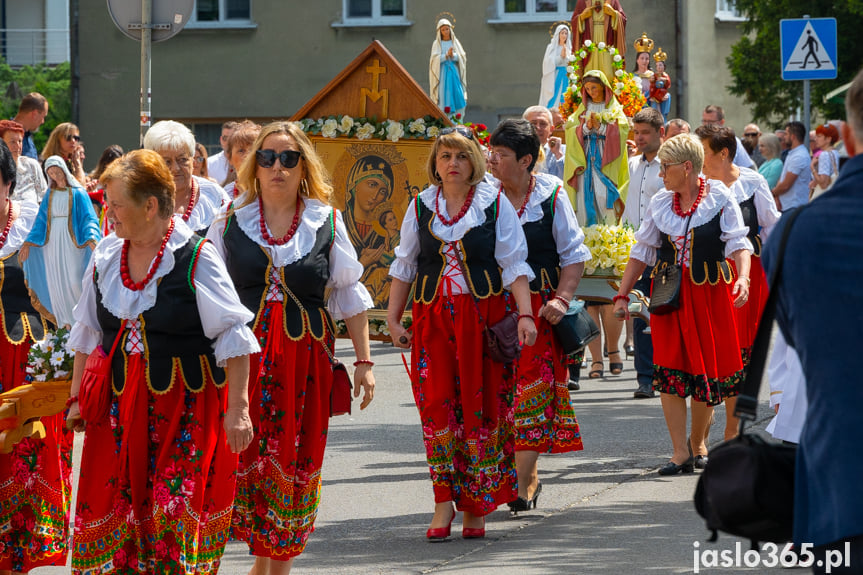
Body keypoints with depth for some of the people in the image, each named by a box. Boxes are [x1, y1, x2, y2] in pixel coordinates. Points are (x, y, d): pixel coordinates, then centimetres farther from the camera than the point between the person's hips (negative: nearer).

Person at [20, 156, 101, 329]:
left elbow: (88, 218, -8)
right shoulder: (50, 195, 12)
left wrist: (91, 239, -24)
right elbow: (41, 220, 15)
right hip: (52, 242, 5)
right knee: (56, 283, 2)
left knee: (74, 282, -10)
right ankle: (65, 322, 8)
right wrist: (28, 242, 7)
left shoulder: (77, 193, -2)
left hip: (71, 243, -5)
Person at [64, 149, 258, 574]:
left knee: (176, 518, -7)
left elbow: (233, 338, -9)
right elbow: (88, 333, 19)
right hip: (120, 404, 5)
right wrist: (77, 396, 17)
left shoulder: (196, 258, -9)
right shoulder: (106, 255, 7)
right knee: (108, 513, 0)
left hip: (186, 405, -5)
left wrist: (237, 408, -14)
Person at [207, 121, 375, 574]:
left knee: (296, 463, 2)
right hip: (244, 355, 0)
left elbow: (350, 296, 10)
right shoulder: (230, 223, 5)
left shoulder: (327, 223, 5)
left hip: (306, 359, 0)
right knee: (245, 458, -7)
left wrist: (363, 360, 6)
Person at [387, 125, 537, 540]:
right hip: (433, 316, 2)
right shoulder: (421, 207, 10)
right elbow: (404, 266, 15)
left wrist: (525, 314, -10)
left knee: (479, 405, -2)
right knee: (436, 402, -9)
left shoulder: (495, 205, 3)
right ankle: (444, 499, -4)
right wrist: (393, 319, 9)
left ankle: (475, 505, 7)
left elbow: (514, 265, 1)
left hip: (484, 315, -2)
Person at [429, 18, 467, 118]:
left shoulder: (455, 42, 12)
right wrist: (447, 55, -18)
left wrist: (453, 55, -15)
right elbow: (435, 59, -6)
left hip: (455, 72, 2)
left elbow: (463, 57, 4)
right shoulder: (437, 44, 6)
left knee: (457, 94, -7)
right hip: (442, 72, -2)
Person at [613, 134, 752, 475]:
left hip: (710, 293, -2)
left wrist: (742, 278, -26)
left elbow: (738, 242, -8)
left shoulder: (719, 198, -3)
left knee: (708, 367, 2)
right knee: (670, 370, -8)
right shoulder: (659, 204, 7)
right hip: (670, 294, 3)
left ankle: (697, 443, 25)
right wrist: (622, 295, 8)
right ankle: (680, 453, -5)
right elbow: (642, 251, 13)